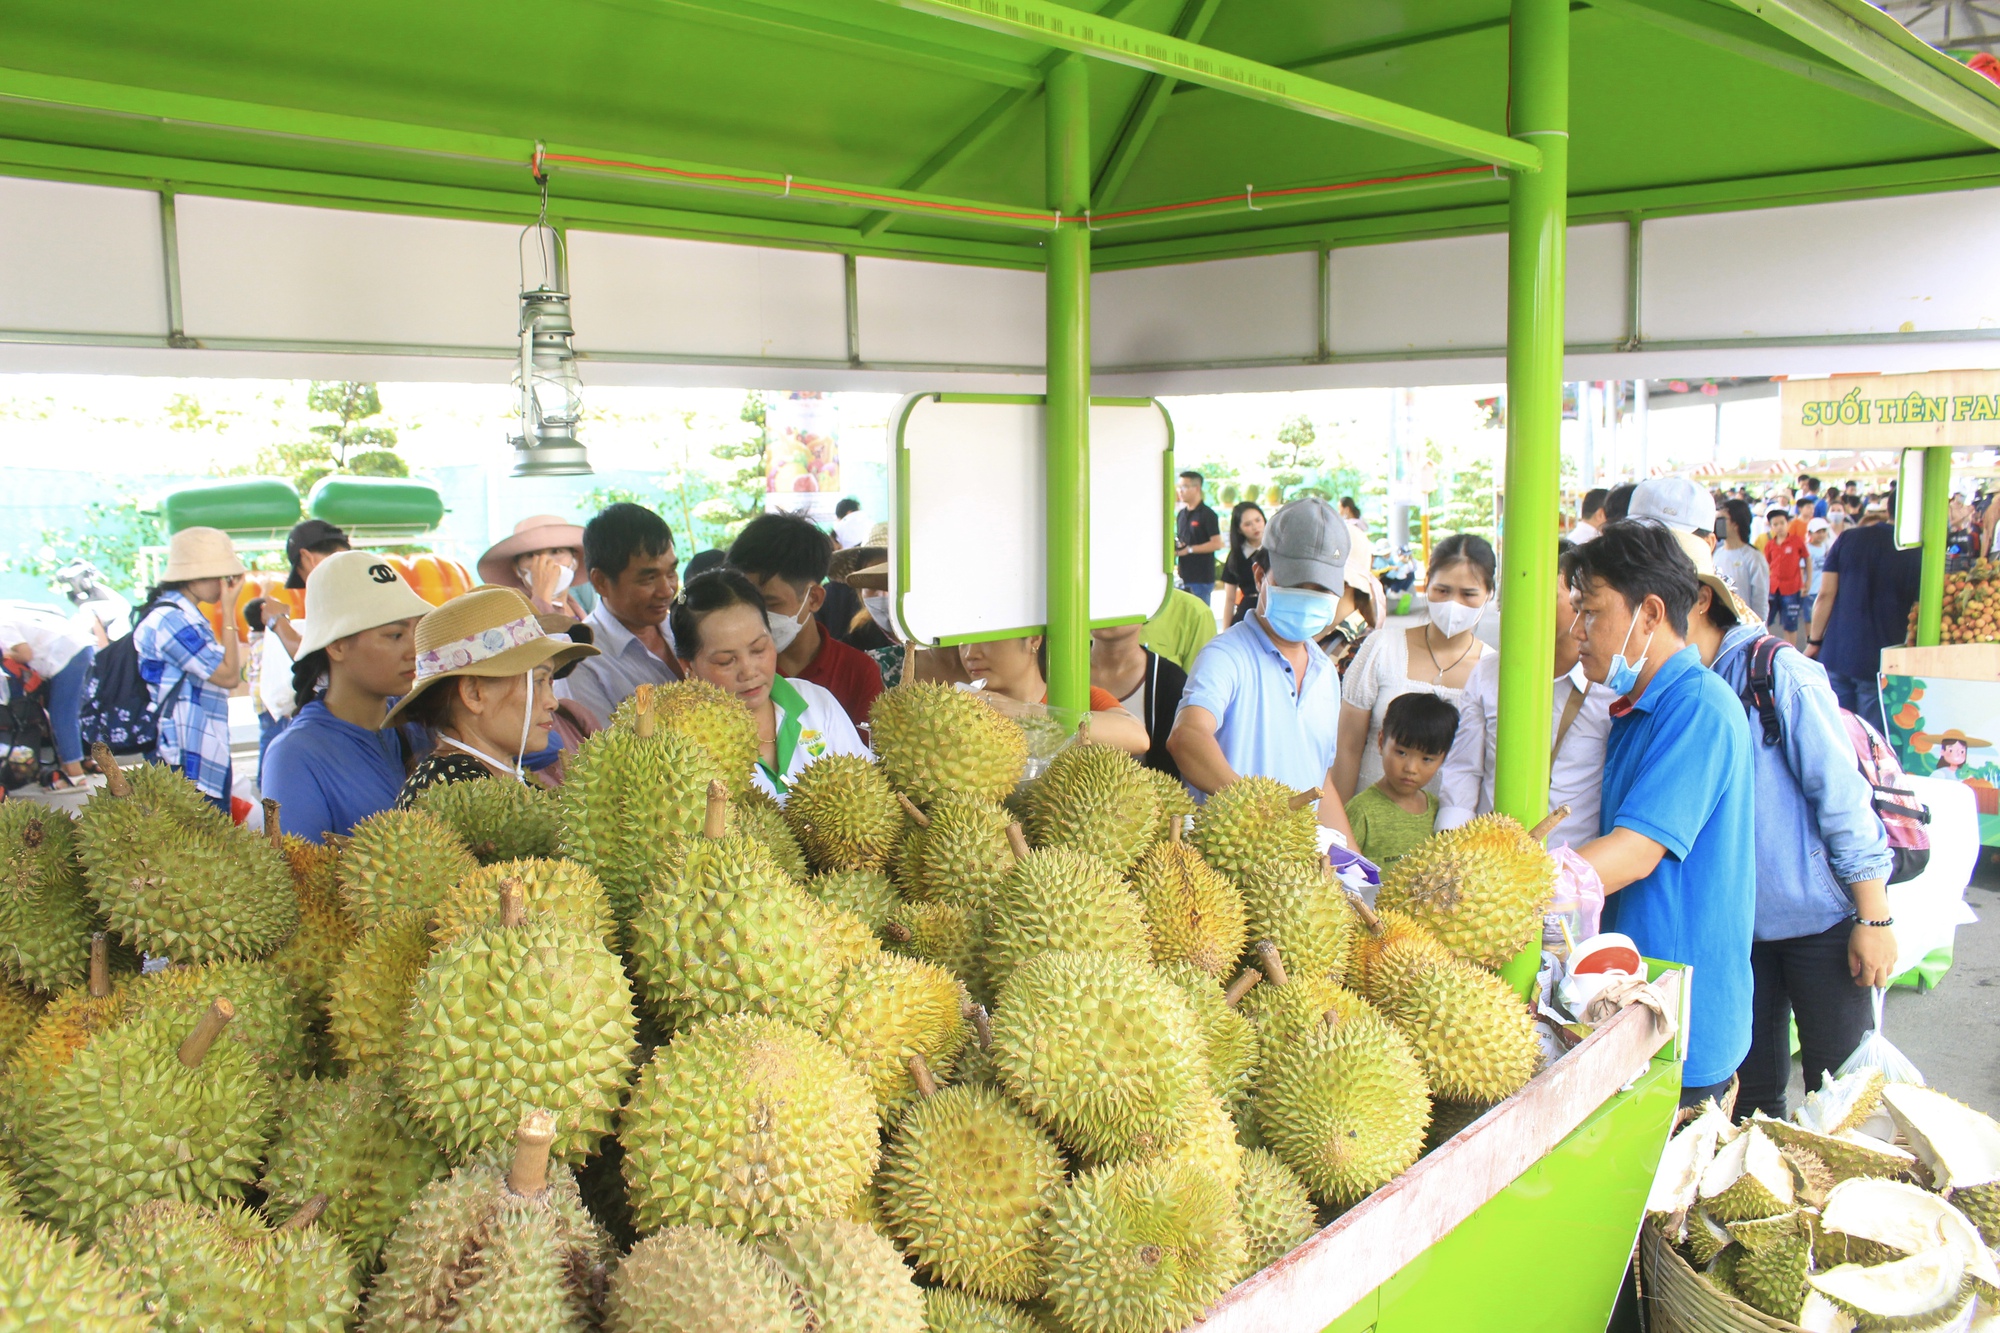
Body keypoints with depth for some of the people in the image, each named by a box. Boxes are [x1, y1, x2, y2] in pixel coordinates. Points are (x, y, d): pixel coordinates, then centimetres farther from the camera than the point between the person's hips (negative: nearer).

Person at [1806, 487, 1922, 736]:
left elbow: (1826, 595, 0)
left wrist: (1813, 641, 8)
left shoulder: (1849, 539, 1)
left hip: (1835, 657, 3)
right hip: (1881, 664, -3)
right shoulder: (1917, 554, -8)